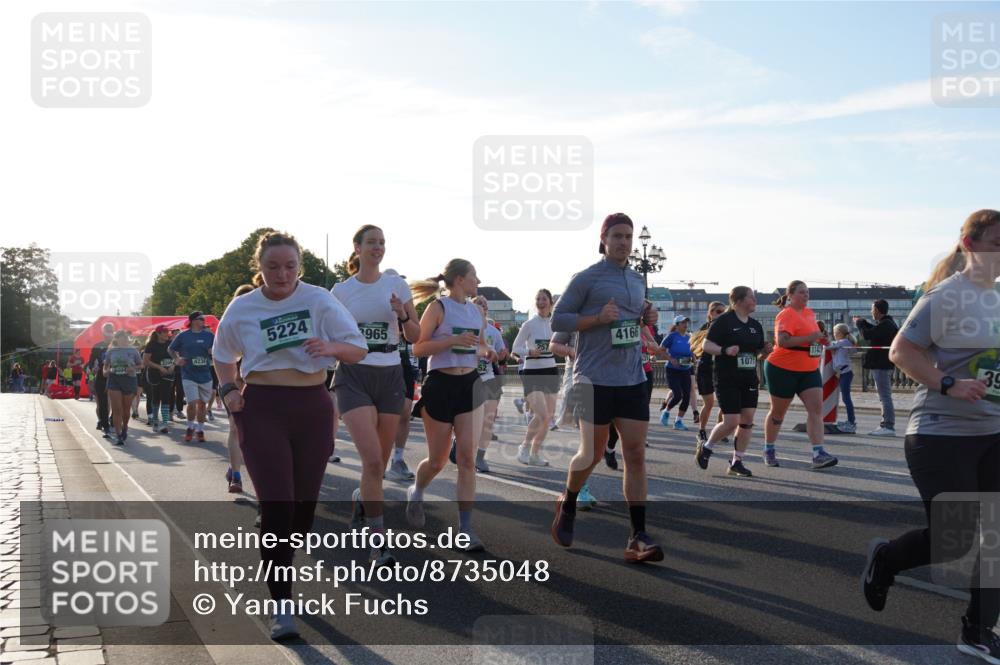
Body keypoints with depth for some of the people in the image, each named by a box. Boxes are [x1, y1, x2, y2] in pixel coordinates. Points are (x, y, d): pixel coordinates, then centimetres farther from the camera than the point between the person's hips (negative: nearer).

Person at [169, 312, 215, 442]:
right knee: (192, 403, -13)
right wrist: (177, 359, -4)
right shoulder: (183, 336, -1)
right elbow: (171, 349, 12)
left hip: (205, 376, 3)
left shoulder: (209, 336, 5)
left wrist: (213, 353, -12)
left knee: (202, 404, 10)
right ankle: (190, 427, 12)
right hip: (189, 376, -3)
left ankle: (200, 430, 24)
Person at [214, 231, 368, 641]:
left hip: (312, 407, 2)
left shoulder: (319, 300, -2)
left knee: (304, 503, 9)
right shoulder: (242, 308, 3)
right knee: (276, 505, -11)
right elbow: (223, 355, 20)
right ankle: (282, 604, -7)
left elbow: (359, 349, -3)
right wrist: (228, 390, 2)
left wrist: (331, 348, -24)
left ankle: (279, 562, 36)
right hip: (262, 409, -1)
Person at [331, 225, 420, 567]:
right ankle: (379, 541, -7)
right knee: (372, 459, -15)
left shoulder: (396, 284, 5)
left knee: (381, 461, 8)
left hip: (390, 375, 2)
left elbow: (415, 336, 5)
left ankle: (361, 499, 41)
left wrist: (403, 315, -13)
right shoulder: (341, 291, 4)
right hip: (354, 375, -2)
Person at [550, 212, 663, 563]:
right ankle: (567, 504, 32)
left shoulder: (637, 280, 15)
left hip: (633, 380, 5)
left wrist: (647, 317, 6)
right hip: (596, 379, -5)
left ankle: (638, 537, 1)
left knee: (636, 455, -1)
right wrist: (598, 318, -17)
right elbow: (557, 320, -4)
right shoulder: (586, 279, -5)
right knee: (593, 453, 3)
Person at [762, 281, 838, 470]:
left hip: (809, 370, 7)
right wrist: (809, 338, -31)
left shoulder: (809, 313, 10)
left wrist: (820, 339, 7)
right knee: (778, 412, 7)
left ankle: (819, 454, -15)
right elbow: (782, 341, -29)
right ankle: (769, 451, 26)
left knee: (816, 408, -9)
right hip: (783, 369, -7)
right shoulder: (786, 315, -16)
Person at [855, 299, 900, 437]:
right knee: (885, 396, 14)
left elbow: (867, 335, -22)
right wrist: (863, 322, 22)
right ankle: (886, 425, 19)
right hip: (885, 364, 11)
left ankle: (889, 427, -9)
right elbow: (875, 331, 29)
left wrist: (859, 323, -4)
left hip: (881, 365, -11)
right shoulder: (888, 323, 14)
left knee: (885, 396, -9)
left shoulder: (885, 324, -19)